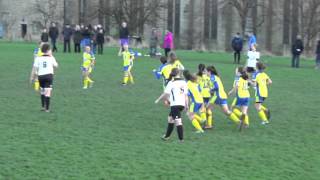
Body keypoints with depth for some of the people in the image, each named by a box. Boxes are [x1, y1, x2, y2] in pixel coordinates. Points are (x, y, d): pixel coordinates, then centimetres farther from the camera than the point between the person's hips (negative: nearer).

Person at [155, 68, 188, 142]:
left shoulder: (172, 83, -8)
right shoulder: (183, 82, 8)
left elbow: (165, 93, -6)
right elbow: (186, 94, 9)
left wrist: (158, 100, 8)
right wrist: (186, 105, 14)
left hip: (175, 104, -7)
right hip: (182, 104, 7)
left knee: (178, 121, -8)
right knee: (170, 118, 21)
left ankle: (181, 139, -11)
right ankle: (167, 136, 30)